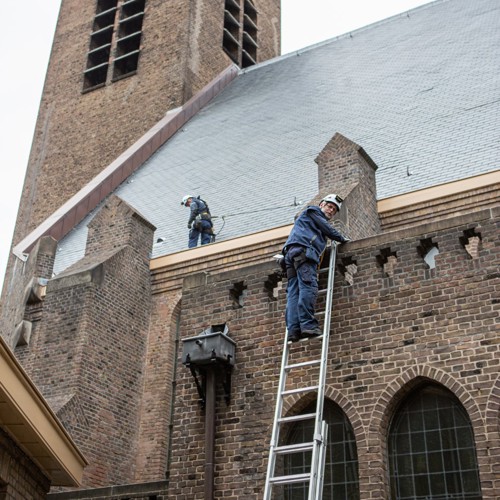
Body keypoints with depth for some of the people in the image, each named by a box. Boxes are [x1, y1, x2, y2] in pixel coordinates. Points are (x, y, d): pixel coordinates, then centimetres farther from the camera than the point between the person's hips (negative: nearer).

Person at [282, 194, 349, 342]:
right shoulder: (313, 211, 15)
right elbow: (328, 230, 9)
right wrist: (342, 238, 21)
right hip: (303, 250, -9)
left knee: (294, 293, -7)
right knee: (308, 287, -20)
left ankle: (293, 330, -18)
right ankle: (308, 324, -32)